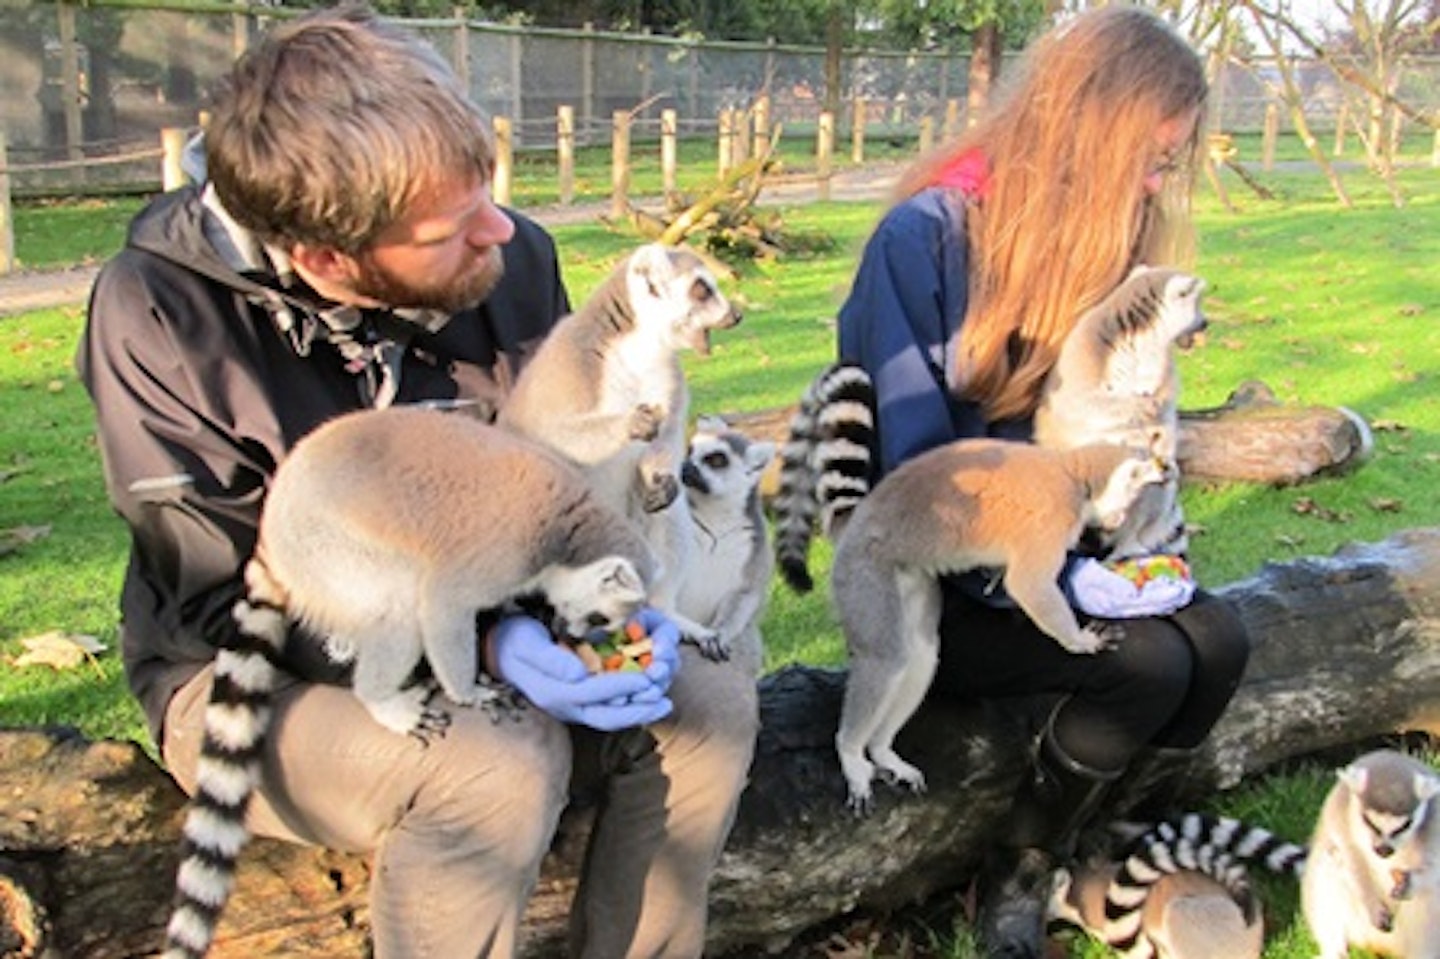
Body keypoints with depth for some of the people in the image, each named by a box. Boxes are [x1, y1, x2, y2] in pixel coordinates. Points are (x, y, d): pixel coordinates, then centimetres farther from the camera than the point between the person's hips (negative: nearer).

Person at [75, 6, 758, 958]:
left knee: (713, 698, -13)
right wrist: (480, 643, -33)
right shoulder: (159, 313, -24)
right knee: (500, 765, -31)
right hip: (246, 674, -4)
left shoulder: (513, 258, -13)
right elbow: (229, 603, -21)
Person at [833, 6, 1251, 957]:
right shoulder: (929, 236, -20)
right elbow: (918, 471, -21)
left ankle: (1062, 842, 2)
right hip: (928, 579, -7)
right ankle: (1015, 881, 0)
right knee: (1145, 663, -24)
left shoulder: (1104, 236, 2)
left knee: (1217, 640, -15)